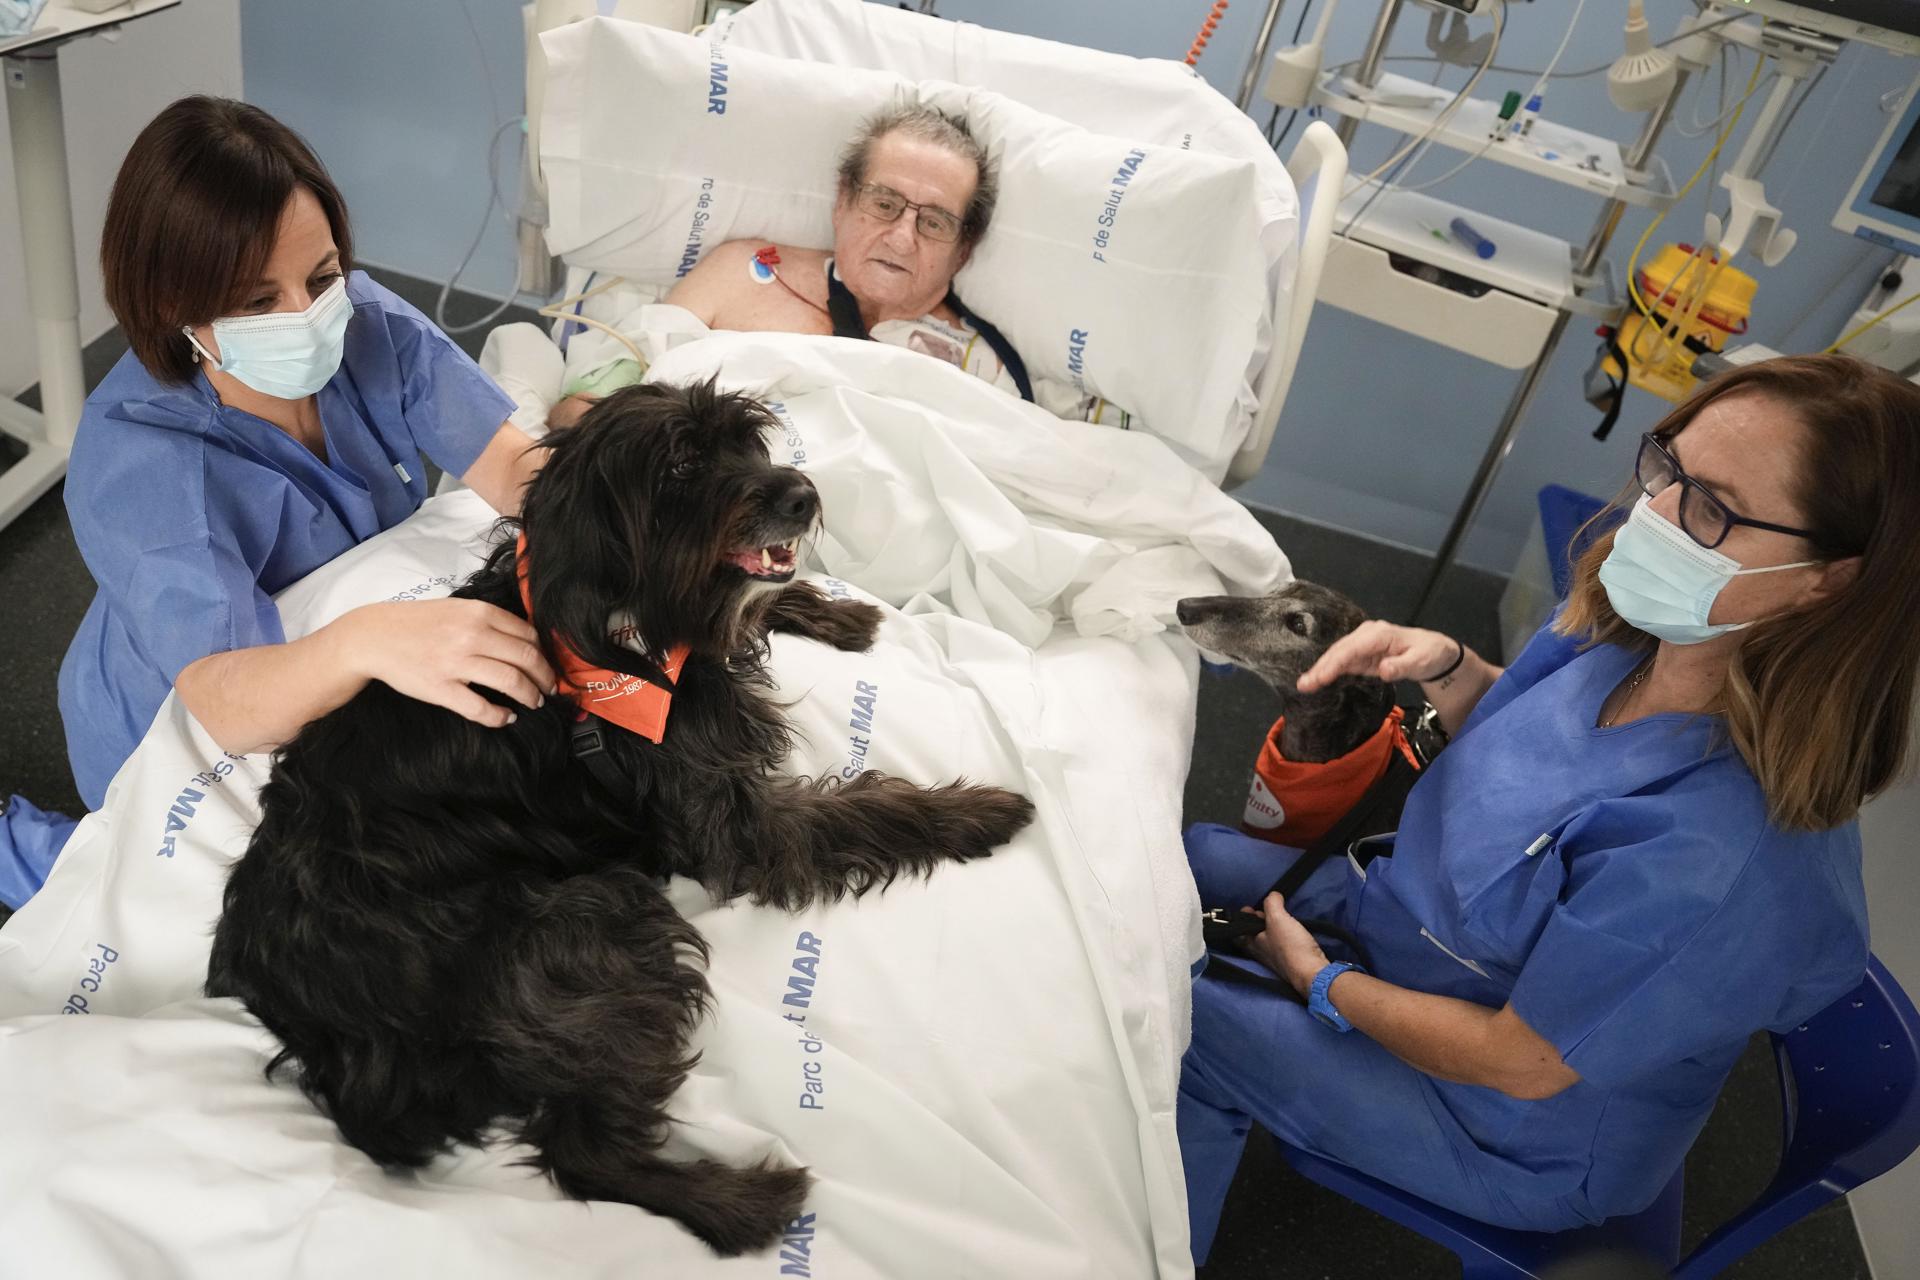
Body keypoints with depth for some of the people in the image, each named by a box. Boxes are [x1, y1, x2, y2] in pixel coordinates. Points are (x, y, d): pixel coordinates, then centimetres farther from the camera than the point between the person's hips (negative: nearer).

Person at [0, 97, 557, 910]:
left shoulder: (365, 321, -20)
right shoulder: (134, 456, -33)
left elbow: (508, 463, -26)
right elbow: (225, 703, -44)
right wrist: (367, 642, -65)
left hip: (344, 694, 5)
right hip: (185, 742, -5)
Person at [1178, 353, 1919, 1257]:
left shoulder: (1721, 859, -40)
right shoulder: (1625, 633, -17)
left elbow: (1519, 1063, -27)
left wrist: (1321, 982, -14)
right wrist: (1447, 668, -14)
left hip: (1521, 1128, -7)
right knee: (1178, 859, 9)